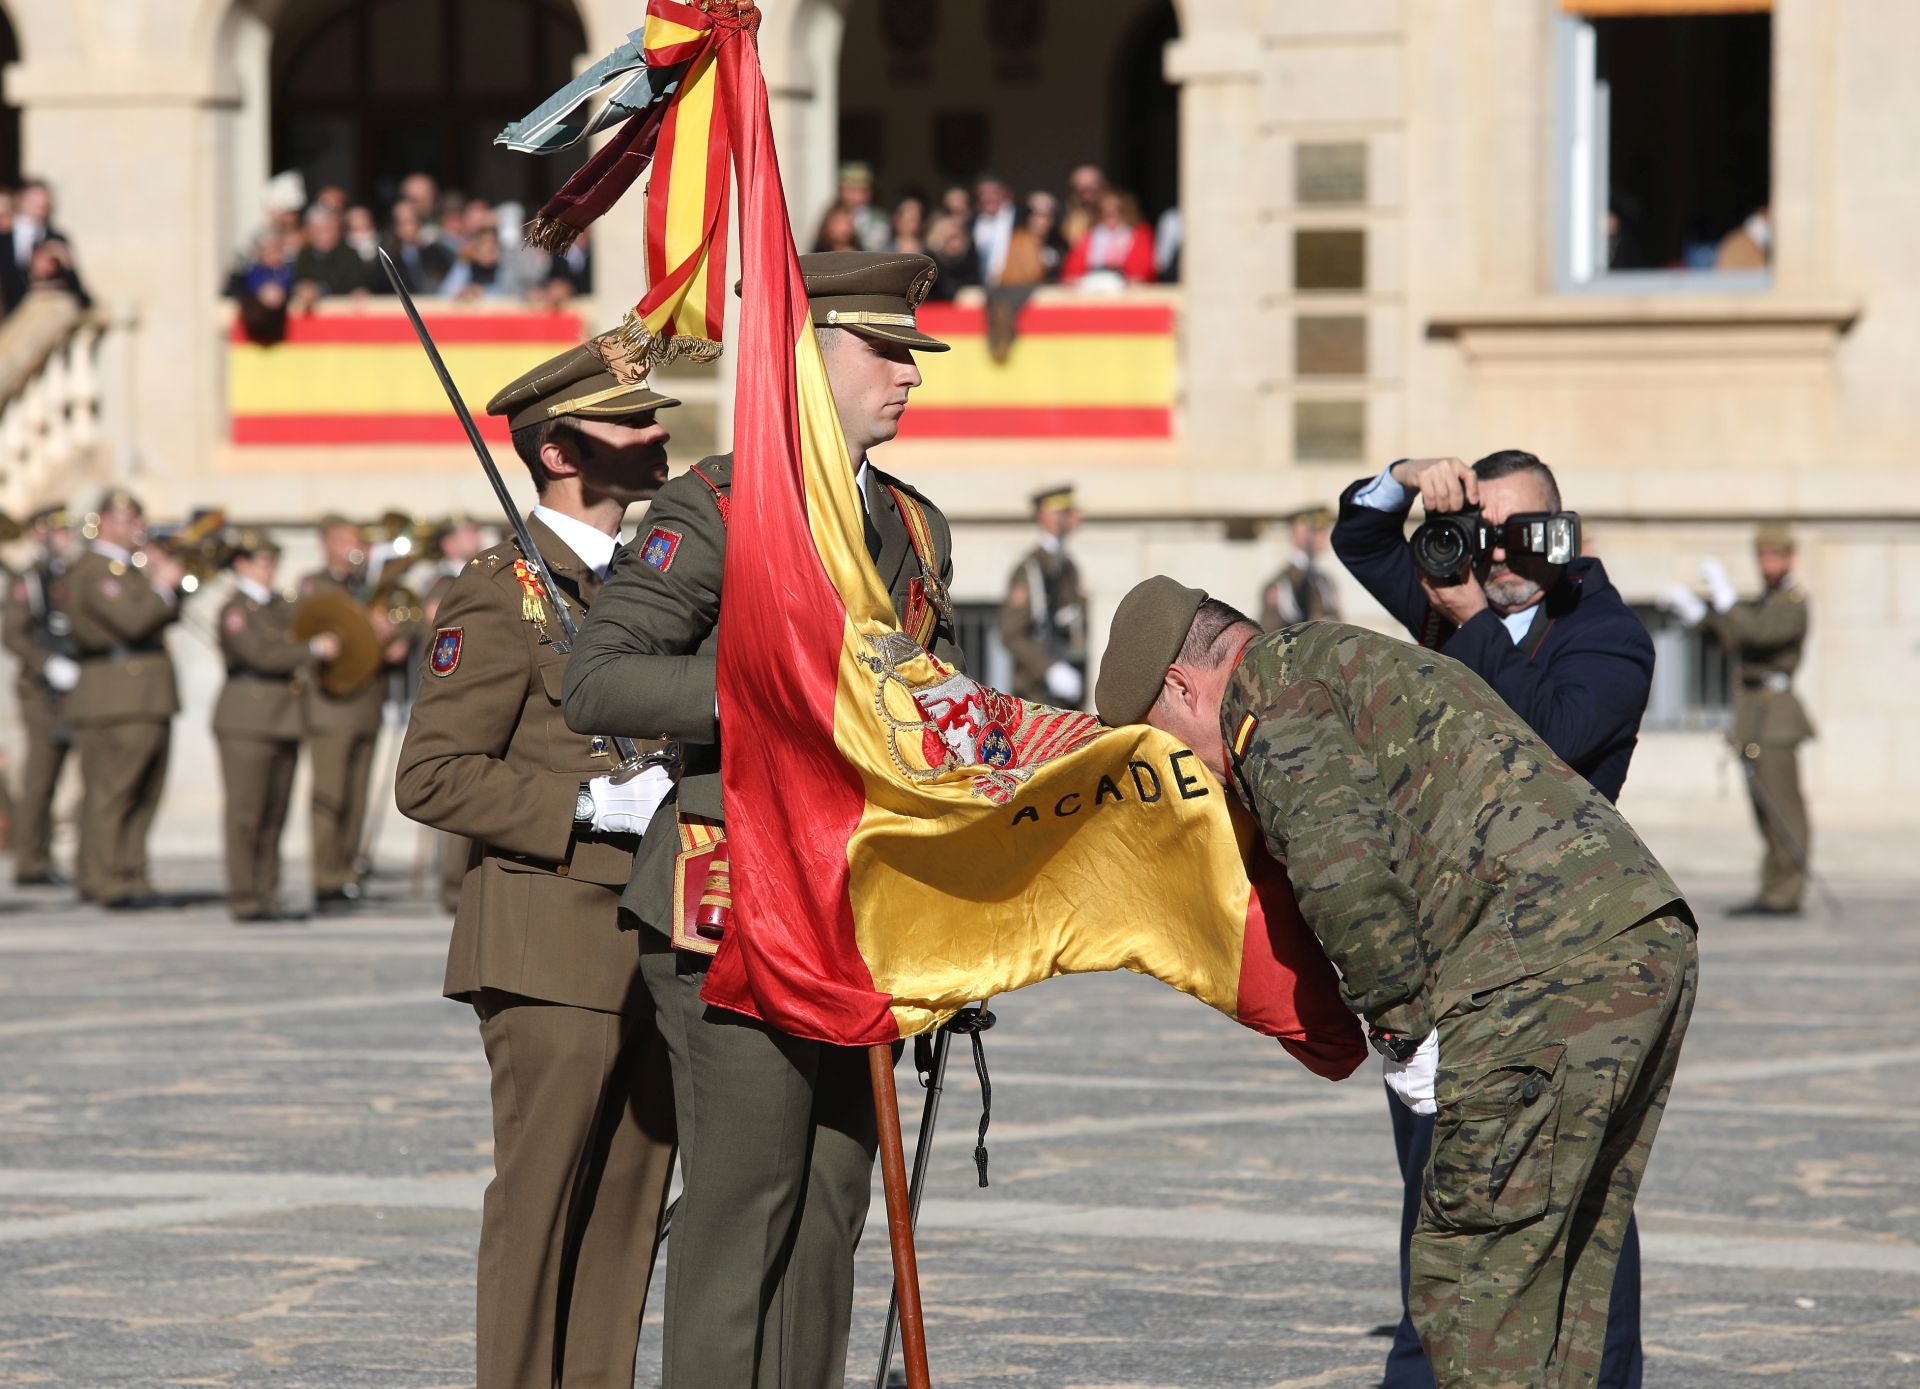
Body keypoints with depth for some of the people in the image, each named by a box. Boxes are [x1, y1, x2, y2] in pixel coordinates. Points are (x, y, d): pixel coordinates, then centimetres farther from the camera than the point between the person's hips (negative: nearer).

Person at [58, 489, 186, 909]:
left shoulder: (128, 568, 21)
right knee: (112, 791, -8)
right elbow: (131, 620, -22)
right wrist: (163, 585, -12)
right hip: (116, 698, -10)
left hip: (148, 700, 10)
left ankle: (130, 877, 16)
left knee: (144, 793, 10)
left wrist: (165, 579, 6)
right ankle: (109, 884, -7)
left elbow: (167, 617, 21)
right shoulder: (93, 571, -11)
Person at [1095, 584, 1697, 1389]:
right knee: (1561, 1279, 14)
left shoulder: (1277, 683, 3)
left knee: (1474, 1283, -6)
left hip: (1549, 960, -9)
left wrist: (1396, 1020, -3)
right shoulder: (1383, 664, 33)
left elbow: (1337, 863, -12)